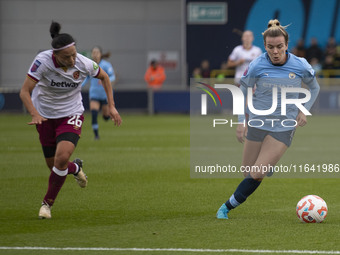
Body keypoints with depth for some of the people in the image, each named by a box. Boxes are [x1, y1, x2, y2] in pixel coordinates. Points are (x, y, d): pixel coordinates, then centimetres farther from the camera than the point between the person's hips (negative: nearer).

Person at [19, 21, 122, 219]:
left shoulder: (83, 64, -19)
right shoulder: (43, 61, -26)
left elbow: (104, 77, 3)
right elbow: (25, 91, -25)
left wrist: (112, 106, 0)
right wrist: (34, 114, -42)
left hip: (71, 115, -1)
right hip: (45, 116, 1)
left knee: (62, 157, -23)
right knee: (53, 165, 7)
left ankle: (48, 202, -3)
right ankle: (76, 168, 45)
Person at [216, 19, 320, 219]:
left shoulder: (301, 66, -11)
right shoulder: (257, 66, -13)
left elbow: (314, 88, 10)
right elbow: (243, 92, 3)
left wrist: (304, 110, -3)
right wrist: (241, 120, -7)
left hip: (284, 128, -1)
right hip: (257, 124, 1)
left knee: (257, 174, -12)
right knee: (248, 173, 8)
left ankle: (228, 207, 3)